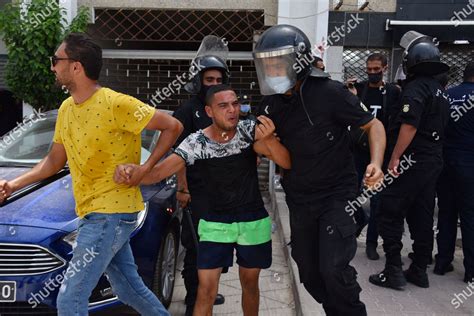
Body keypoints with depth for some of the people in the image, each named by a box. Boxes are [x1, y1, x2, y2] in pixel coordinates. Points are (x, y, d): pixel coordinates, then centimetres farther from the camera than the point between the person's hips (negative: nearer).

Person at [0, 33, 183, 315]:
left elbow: (173, 126, -12)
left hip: (111, 213, -8)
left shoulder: (117, 104, -17)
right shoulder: (66, 109, 8)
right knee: (130, 289, 20)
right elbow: (54, 161, 16)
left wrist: (145, 168, -18)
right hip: (95, 213, 8)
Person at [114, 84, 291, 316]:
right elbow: (157, 172, -20)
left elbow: (286, 163, -20)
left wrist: (269, 139, -40)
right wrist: (130, 172, -41)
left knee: (249, 283, 16)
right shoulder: (195, 142, -14)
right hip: (215, 222, -1)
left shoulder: (250, 130, -12)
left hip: (253, 221, 1)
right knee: (206, 290, -3)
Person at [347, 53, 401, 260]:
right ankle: (361, 219, 36)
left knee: (377, 200, 3)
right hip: (357, 150, 1)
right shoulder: (358, 88, 1)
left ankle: (371, 243, 16)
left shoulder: (393, 92, 1)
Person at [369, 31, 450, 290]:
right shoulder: (439, 89, 16)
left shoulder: (415, 87, -13)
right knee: (422, 217, 13)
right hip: (433, 161, 9)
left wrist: (395, 157, -21)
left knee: (388, 214, -2)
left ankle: (393, 271, 0)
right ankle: (419, 270, 21)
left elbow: (409, 125, -23)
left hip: (411, 161, -9)